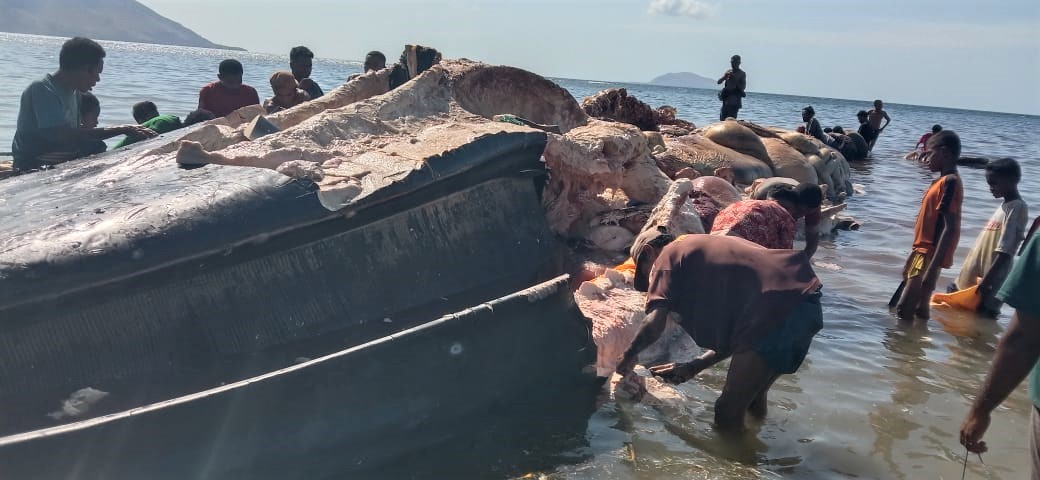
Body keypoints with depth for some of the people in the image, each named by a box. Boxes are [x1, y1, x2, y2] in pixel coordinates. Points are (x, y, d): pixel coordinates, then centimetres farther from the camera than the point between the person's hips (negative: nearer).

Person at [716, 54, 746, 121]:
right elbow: (718, 82, 9)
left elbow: (743, 87, -9)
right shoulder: (728, 72, 15)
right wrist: (724, 77, -10)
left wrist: (735, 79, -17)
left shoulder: (742, 74, 0)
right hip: (726, 97, 6)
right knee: (722, 118, 3)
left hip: (735, 98, -6)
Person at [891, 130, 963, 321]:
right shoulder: (944, 181, 13)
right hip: (924, 252, 10)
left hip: (930, 256, -10)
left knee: (903, 310, -13)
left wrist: (932, 268, -27)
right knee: (919, 308, 14)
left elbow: (950, 228, -23)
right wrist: (914, 255, 23)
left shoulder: (950, 182, -16)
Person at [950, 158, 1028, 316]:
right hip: (974, 277, 9)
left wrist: (987, 280, -22)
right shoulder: (1005, 205, 14)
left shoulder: (1016, 208, -13)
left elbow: (1005, 251, -20)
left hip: (989, 282, -9)